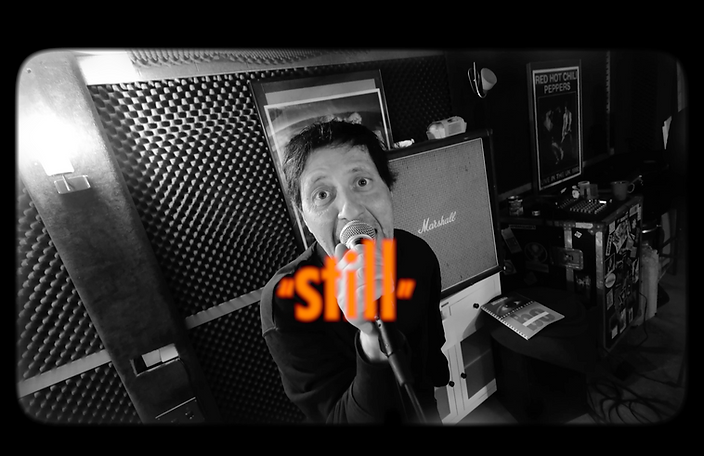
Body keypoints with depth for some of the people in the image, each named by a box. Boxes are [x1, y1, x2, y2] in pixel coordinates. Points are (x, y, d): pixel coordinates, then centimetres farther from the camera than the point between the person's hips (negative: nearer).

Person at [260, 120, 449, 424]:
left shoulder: (418, 253, -19)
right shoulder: (284, 301, -33)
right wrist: (372, 340, -47)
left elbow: (431, 337, -1)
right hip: (359, 412, -3)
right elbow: (344, 419, -29)